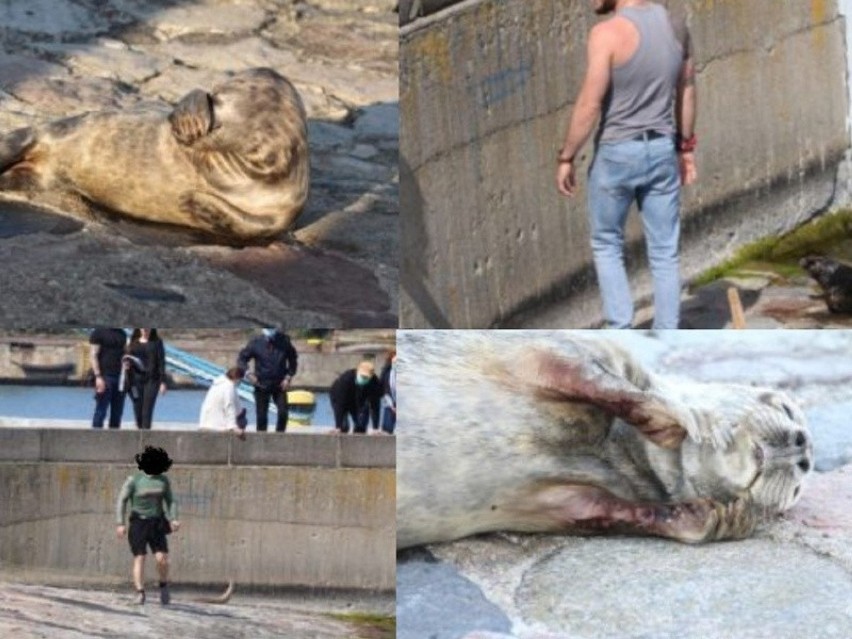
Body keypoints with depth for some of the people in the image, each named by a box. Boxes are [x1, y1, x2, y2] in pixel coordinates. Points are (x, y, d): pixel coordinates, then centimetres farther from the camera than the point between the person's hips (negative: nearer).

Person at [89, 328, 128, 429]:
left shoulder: (122, 334, 14)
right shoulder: (99, 332, -4)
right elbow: (93, 356, -8)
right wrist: (98, 376, -17)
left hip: (120, 377, 6)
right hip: (105, 376, -6)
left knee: (117, 413, 7)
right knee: (101, 411, -4)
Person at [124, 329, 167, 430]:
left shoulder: (156, 342, 3)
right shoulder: (133, 342, 11)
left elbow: (161, 362, 1)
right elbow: (128, 359, 16)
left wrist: (163, 382, -6)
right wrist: (126, 364, -9)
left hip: (151, 380, -3)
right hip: (136, 379, 3)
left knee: (147, 410, -11)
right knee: (138, 410, 3)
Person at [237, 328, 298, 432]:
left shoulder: (284, 341, -6)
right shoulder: (255, 342, -9)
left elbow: (293, 359, 7)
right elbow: (242, 358, -1)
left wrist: (289, 377, -2)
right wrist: (248, 374, -15)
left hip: (279, 385, 1)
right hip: (261, 385, -1)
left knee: (283, 412, -9)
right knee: (261, 415, 1)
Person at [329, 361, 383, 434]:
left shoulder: (375, 383, -32)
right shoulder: (346, 378, -40)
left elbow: (374, 406, -28)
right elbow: (340, 404, -40)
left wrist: (375, 428, -33)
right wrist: (337, 427, -42)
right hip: (339, 397, -3)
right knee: (343, 427, -19)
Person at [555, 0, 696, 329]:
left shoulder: (608, 33, -18)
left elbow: (589, 104, -18)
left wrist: (566, 157, -8)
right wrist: (686, 146, 23)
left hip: (616, 154, -5)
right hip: (662, 152, 5)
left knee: (606, 245, 14)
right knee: (664, 253, 9)